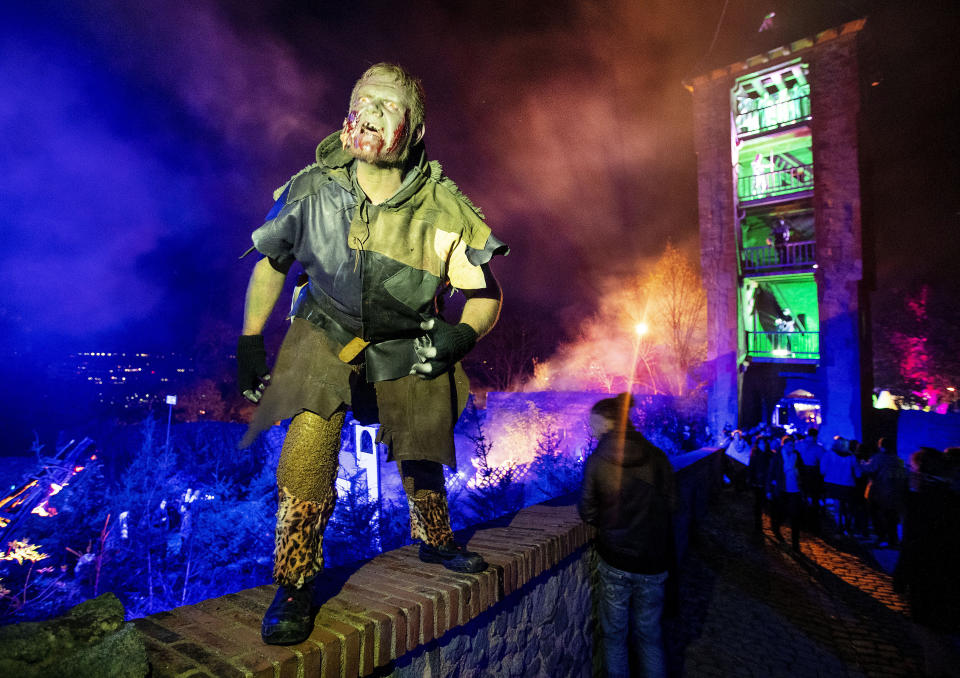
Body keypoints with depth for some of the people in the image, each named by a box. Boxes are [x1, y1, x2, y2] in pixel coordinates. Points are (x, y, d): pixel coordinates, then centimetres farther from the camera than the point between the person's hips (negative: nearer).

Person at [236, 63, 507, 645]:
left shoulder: (445, 211, -22)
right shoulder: (312, 190, -18)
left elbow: (486, 296, -12)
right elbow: (271, 262, -1)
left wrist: (461, 335, -32)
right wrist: (250, 344, 0)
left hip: (411, 347, 1)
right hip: (326, 335, 0)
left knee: (421, 455, 14)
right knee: (308, 443, -21)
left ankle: (435, 540, 46)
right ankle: (296, 585, 1)